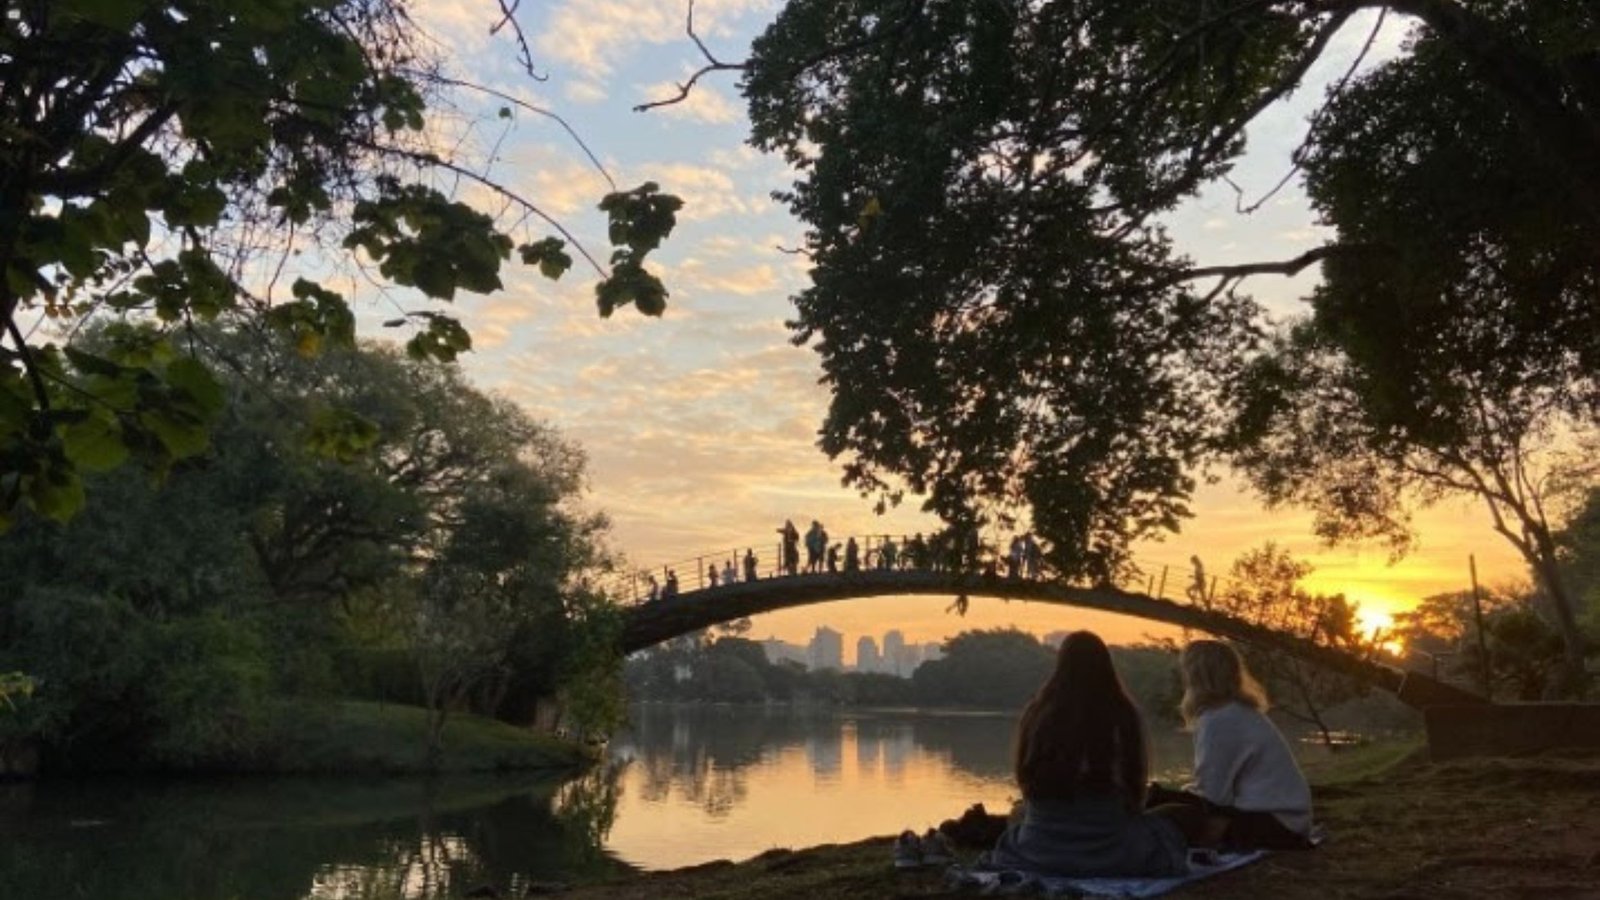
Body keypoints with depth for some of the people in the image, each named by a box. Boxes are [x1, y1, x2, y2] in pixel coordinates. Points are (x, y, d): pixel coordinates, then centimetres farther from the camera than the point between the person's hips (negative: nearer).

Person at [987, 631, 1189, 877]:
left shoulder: (1036, 713, -6)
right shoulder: (1121, 714, -11)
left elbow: (1025, 779, 5)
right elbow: (1134, 779, 0)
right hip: (1107, 850, -1)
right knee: (1172, 820, 25)